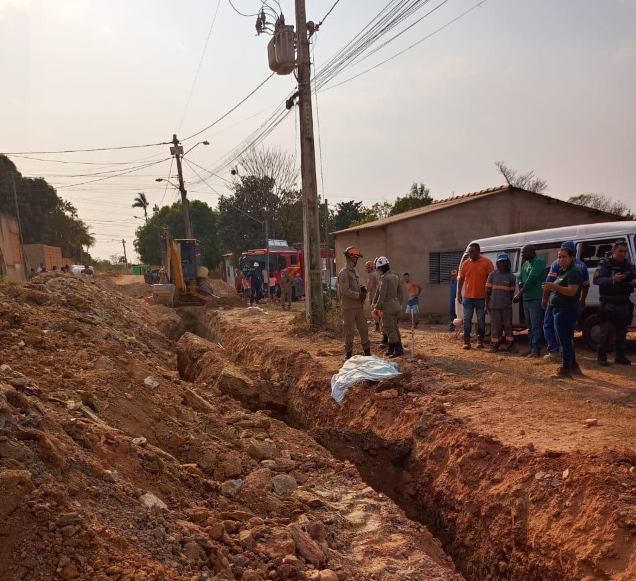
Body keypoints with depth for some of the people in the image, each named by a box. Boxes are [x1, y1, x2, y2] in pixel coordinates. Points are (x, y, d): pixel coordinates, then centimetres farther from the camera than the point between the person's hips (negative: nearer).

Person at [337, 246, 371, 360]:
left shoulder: (354, 272, 15)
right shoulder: (344, 273, -13)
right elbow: (345, 290, -21)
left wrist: (362, 289, 3)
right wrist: (359, 295, -17)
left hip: (359, 306, 8)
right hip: (349, 307, -8)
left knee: (364, 329, 11)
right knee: (350, 331, 0)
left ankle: (367, 352, 20)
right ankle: (348, 354, 12)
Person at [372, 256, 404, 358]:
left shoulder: (384, 278, -16)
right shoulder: (396, 277, 8)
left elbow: (382, 295, -17)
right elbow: (401, 293, 14)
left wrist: (377, 307, -8)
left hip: (388, 307, -9)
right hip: (396, 305, 9)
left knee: (389, 329, -1)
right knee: (394, 328, 15)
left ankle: (399, 349, -2)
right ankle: (392, 349, 21)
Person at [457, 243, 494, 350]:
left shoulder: (486, 262, -4)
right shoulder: (465, 263, 5)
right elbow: (461, 279, 11)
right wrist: (459, 294, 7)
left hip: (481, 297, -2)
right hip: (468, 297, 2)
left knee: (481, 320, 7)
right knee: (467, 319, 2)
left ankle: (480, 341, 17)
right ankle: (466, 341, 6)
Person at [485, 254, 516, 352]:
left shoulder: (511, 276, 3)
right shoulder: (492, 274, 2)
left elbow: (511, 292, 7)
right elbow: (488, 290, 4)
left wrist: (509, 303, 4)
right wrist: (486, 304, 2)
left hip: (507, 306, 0)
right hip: (494, 305, 0)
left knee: (508, 325, 3)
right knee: (495, 326, 4)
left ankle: (510, 345, 11)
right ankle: (494, 345, 13)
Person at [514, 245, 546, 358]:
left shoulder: (539, 261, -11)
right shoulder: (525, 264, 16)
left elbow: (532, 278, -19)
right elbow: (520, 277, 20)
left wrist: (520, 293, -19)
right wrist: (520, 284, -5)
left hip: (536, 299, -9)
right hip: (526, 299, 9)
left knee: (536, 326, -6)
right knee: (530, 326, 13)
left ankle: (536, 350, -4)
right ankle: (532, 348, 20)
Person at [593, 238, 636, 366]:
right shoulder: (605, 263, -6)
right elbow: (596, 279, -18)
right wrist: (613, 280, -34)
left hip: (624, 304, 5)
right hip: (609, 304, -5)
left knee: (622, 332, 12)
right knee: (607, 331, -4)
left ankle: (620, 356, 23)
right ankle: (602, 356, 5)